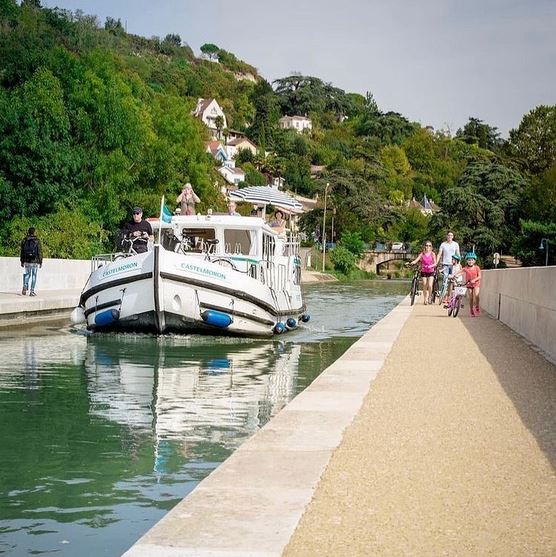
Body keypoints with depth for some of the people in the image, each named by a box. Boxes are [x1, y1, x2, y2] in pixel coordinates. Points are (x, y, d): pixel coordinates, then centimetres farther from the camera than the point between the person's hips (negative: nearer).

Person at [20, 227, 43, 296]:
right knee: (34, 276, 4)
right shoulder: (37, 241, -6)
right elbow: (40, 252, -6)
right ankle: (32, 291, 3)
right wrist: (40, 262, 0)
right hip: (35, 261, -3)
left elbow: (21, 251, 7)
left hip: (26, 261, 3)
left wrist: (22, 261, 14)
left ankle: (25, 287, -4)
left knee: (27, 274, 17)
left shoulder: (24, 240, 3)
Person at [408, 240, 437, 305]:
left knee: (430, 285, -13)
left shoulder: (432, 254, 1)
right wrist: (412, 263, -30)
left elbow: (435, 263, -2)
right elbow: (416, 260, -9)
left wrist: (431, 266, -23)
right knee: (425, 286, -2)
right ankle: (425, 299, 11)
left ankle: (429, 297, 9)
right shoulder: (422, 254, 2)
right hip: (423, 271, 1)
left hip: (431, 271, -1)